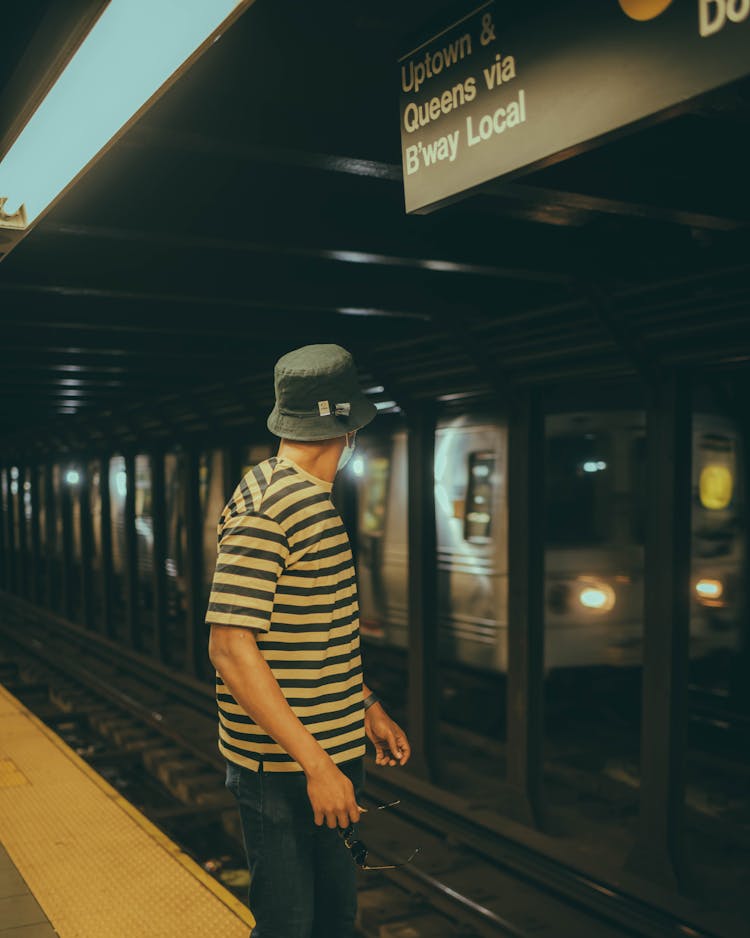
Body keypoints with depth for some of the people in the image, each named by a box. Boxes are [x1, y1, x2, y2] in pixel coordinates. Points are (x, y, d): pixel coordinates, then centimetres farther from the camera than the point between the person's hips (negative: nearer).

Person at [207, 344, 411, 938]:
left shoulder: (317, 503, 11)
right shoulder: (266, 508, -19)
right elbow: (231, 647, -24)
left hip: (332, 755, 9)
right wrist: (314, 762, -24)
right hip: (283, 771, -9)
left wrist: (370, 709, 20)